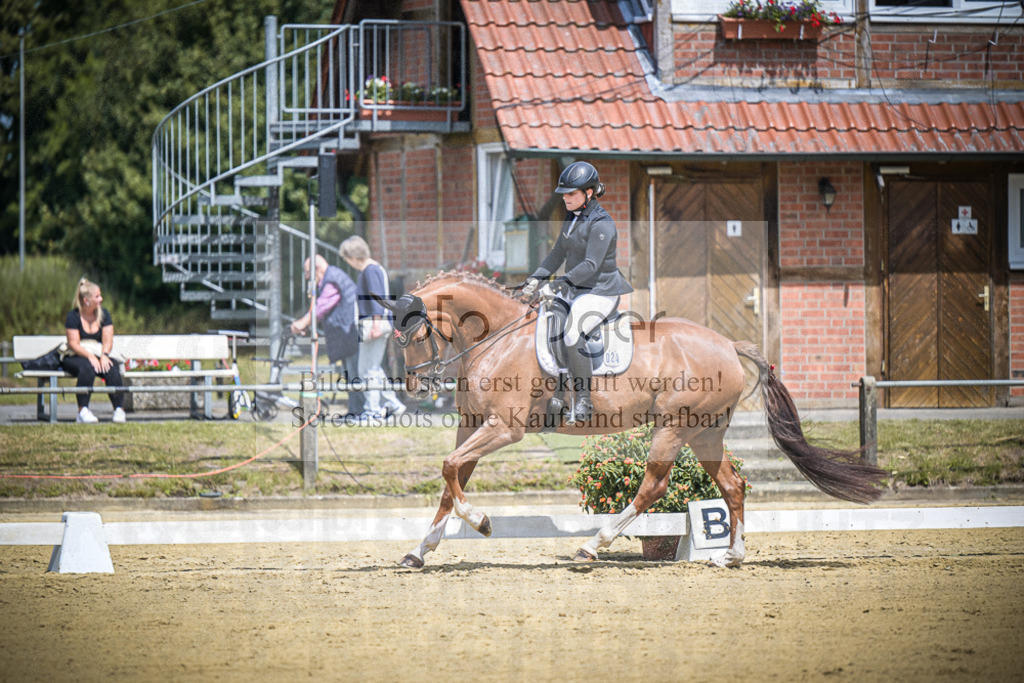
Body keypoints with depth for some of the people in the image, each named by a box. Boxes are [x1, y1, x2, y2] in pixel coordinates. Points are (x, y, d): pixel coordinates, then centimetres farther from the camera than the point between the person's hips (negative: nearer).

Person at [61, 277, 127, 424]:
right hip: (75, 357, -3)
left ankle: (119, 410, -31)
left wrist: (104, 356, -21)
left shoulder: (103, 314, 7)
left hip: (98, 355, 3)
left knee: (112, 369, -30)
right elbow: (74, 344, -11)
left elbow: (108, 341, 0)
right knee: (87, 368, -38)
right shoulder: (73, 316, -5)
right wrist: (90, 356, -27)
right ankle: (83, 411, -41)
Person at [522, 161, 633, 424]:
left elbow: (591, 265, -25)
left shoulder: (601, 224, -16)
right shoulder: (572, 218, 12)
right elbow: (558, 254, 17)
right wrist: (536, 278, 5)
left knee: (572, 336, -30)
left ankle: (583, 400, -20)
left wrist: (561, 283, -34)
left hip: (601, 291, -9)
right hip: (574, 289, 9)